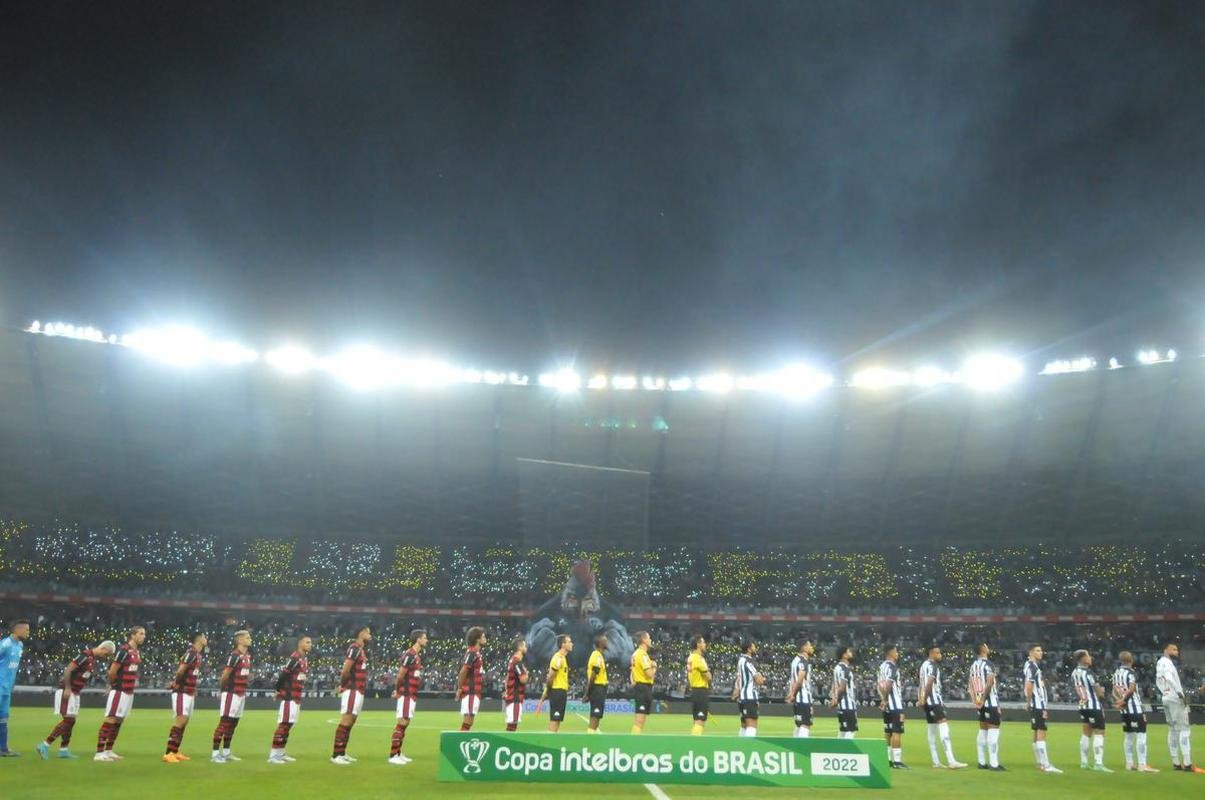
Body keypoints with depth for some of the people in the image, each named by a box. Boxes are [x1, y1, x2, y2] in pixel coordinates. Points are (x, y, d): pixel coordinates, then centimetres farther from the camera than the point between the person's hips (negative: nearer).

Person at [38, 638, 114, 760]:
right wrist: (67, 689, -23)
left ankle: (63, 750, 16)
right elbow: (68, 670, -22)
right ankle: (44, 745, -3)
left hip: (74, 693, 9)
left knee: (70, 721, 10)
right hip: (67, 692, -9)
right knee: (68, 720, -10)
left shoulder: (93, 659, 11)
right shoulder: (85, 656, -19)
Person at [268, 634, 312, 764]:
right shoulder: (294, 658, -17)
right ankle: (273, 755, -3)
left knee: (289, 725, 14)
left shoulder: (305, 659, 13)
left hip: (296, 698, 9)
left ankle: (281, 753, 22)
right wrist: (279, 690, -8)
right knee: (283, 725, -7)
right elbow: (283, 674, -19)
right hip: (287, 697, -9)